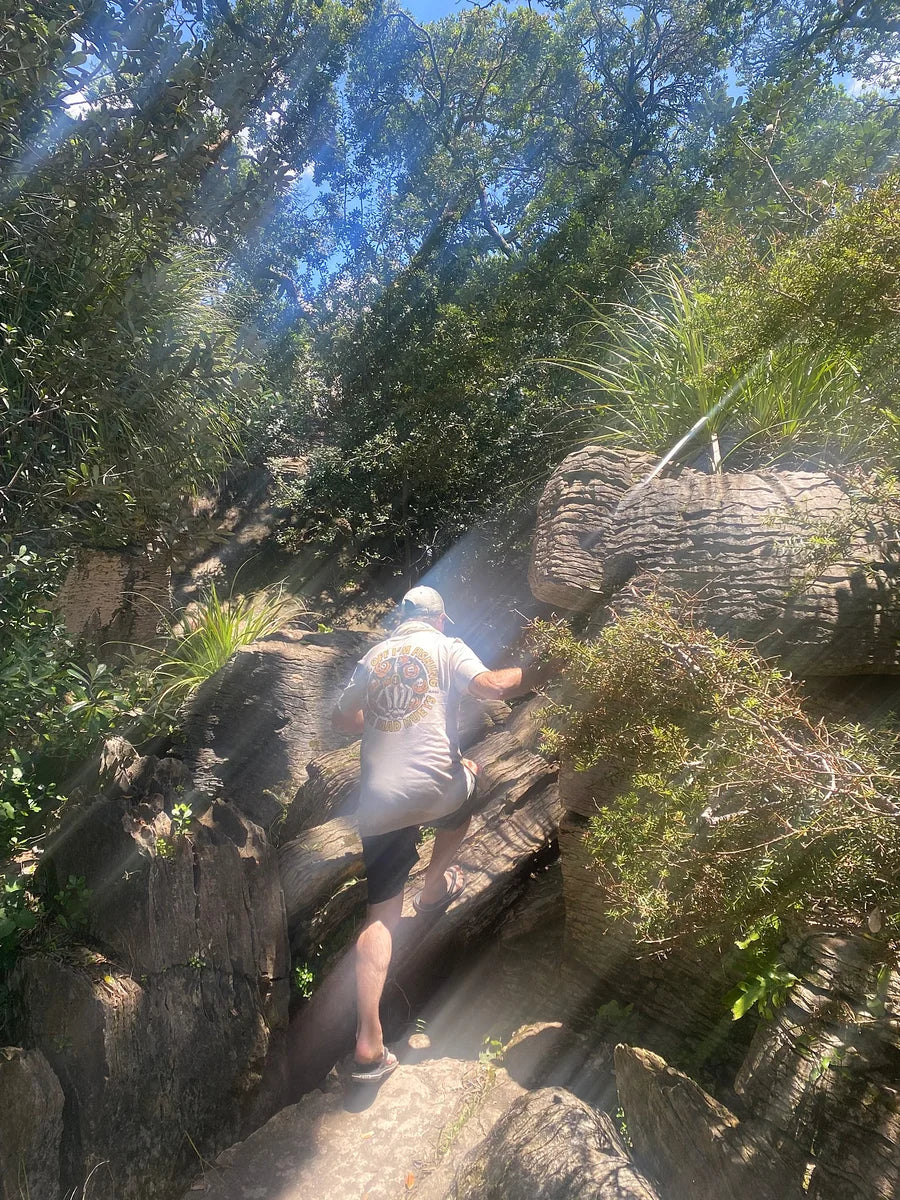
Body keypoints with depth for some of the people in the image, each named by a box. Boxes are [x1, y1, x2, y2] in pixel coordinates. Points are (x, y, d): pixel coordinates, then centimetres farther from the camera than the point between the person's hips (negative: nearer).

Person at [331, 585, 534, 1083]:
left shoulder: (373, 657, 16)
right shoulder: (446, 647, 4)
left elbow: (341, 719, 23)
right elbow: (492, 686, -11)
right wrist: (527, 672, 9)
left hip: (377, 803, 3)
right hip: (433, 789, -3)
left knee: (379, 914, 9)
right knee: (468, 781, 33)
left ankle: (369, 1044, 4)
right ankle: (435, 888, 39)